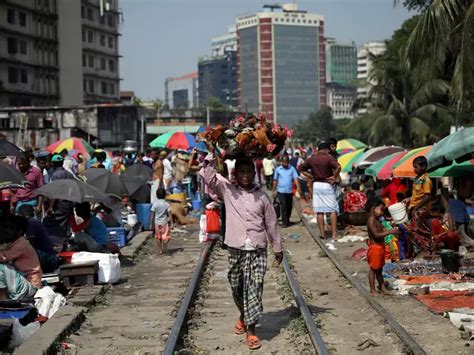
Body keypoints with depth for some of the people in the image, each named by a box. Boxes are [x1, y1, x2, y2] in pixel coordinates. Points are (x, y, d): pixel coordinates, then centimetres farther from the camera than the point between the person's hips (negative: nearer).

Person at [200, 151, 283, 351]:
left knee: (254, 288, -7)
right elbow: (208, 177, -11)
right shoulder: (228, 191, 3)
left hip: (258, 250, -1)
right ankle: (243, 315, 39)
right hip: (235, 249, 1)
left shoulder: (261, 196, 4)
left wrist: (278, 248, 14)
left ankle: (251, 329, -5)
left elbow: (271, 223, 10)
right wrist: (211, 155, -18)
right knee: (237, 288, 12)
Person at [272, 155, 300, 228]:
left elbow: (295, 178, -4)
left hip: (289, 191, 2)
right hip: (281, 191, -2)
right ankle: (285, 222, -2)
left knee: (289, 207, 10)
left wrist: (298, 187, -16)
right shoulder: (278, 169, 3)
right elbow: (275, 180, 9)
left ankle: (287, 220, 25)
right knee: (283, 207, -6)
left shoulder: (292, 169, 2)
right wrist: (274, 191, 9)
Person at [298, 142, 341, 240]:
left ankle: (322, 233, 9)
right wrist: (334, 178, -12)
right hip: (327, 185, -4)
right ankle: (334, 234, -1)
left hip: (316, 185, 4)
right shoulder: (329, 158, -10)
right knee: (333, 210, 4)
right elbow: (338, 167, -26)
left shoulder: (311, 159, 4)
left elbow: (300, 168, 12)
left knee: (319, 211, 7)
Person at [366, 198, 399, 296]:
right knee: (373, 269, 0)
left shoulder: (377, 220, 11)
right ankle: (373, 290, 7)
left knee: (379, 269, 16)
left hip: (381, 247, 10)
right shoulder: (371, 221, -19)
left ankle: (382, 288, 23)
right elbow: (376, 235, -27)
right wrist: (390, 232, -27)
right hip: (375, 248, -10)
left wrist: (391, 230, 6)